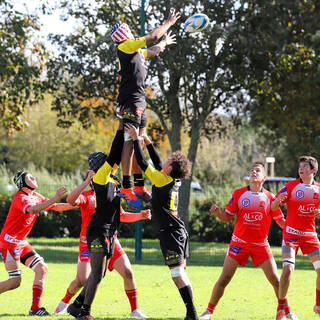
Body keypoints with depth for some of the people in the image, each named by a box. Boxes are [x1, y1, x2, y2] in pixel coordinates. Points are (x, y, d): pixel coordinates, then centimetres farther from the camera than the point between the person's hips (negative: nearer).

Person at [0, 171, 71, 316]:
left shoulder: (35, 196, 10)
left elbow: (55, 207, 17)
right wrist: (54, 199, -43)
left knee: (42, 269, -3)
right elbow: (32, 209, -38)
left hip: (21, 242, 9)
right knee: (15, 282, -12)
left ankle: (35, 308, -2)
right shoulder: (20, 198, -17)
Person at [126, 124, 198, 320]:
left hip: (171, 232, -9)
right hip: (180, 231, 9)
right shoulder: (174, 181, 10)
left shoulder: (162, 180, -12)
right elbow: (157, 163, 26)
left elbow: (142, 162, -8)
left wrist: (136, 138, 1)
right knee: (181, 273, 10)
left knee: (178, 273, -11)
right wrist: (147, 141, 27)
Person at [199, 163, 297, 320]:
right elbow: (228, 217, 3)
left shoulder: (269, 197, 1)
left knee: (275, 280, -4)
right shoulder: (239, 194, 0)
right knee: (223, 279, -5)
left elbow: (281, 221, 5)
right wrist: (218, 213, -18)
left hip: (261, 245, 0)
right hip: (239, 242, 0)